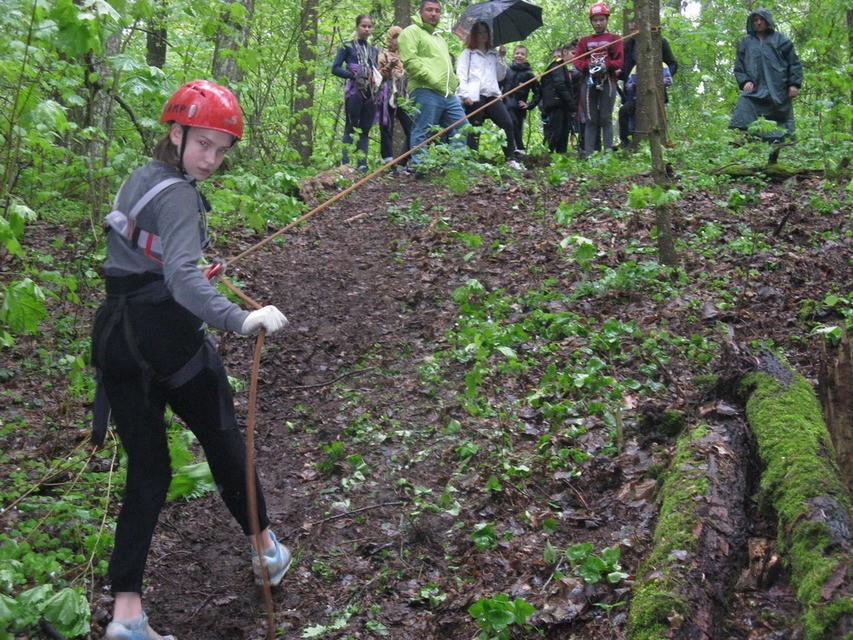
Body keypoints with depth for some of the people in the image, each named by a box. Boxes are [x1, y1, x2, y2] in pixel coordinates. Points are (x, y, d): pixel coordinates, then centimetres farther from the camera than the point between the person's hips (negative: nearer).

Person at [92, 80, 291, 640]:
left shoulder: (137, 181, 12)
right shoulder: (177, 194, -15)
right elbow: (183, 279, -31)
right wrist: (241, 319, -43)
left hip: (116, 338, 8)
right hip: (170, 336, -8)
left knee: (146, 469, 9)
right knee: (223, 437, 14)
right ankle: (264, 546, 33)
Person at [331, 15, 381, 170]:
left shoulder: (373, 50, 19)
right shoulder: (348, 46, 4)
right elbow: (335, 68, -3)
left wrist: (377, 79, 6)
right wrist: (354, 75, -14)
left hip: (370, 93, 5)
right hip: (354, 92, -5)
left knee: (365, 129, 2)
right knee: (351, 128, -9)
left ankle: (362, 164, 0)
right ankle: (345, 164, -12)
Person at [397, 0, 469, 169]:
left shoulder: (439, 39, 30)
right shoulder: (412, 32, 1)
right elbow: (410, 61, -12)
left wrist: (454, 82, 13)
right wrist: (432, 79, -17)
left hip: (449, 94, 9)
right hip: (425, 92, -9)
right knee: (422, 133, -7)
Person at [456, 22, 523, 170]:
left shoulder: (493, 54, 23)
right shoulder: (467, 53, 9)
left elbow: (501, 76, 19)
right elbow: (461, 75, 0)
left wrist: (501, 59, 7)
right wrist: (465, 94, -13)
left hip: (492, 95, 4)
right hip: (474, 96, -4)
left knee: (507, 123, -8)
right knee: (474, 129, -4)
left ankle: (511, 159, -6)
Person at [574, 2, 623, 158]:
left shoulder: (614, 39, 12)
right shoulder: (584, 41, 19)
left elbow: (620, 61, 3)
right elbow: (577, 61, 10)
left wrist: (606, 64, -15)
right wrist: (589, 64, -10)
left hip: (608, 82, -2)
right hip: (589, 81, 2)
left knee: (606, 118, -5)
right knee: (590, 119, -1)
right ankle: (588, 152, -5)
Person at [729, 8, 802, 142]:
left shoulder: (781, 40, 9)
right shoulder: (745, 42, 14)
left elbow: (794, 63, 7)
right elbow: (738, 66, 14)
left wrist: (794, 84, -2)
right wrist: (744, 81, -3)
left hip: (778, 91, -1)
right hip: (753, 90, 1)